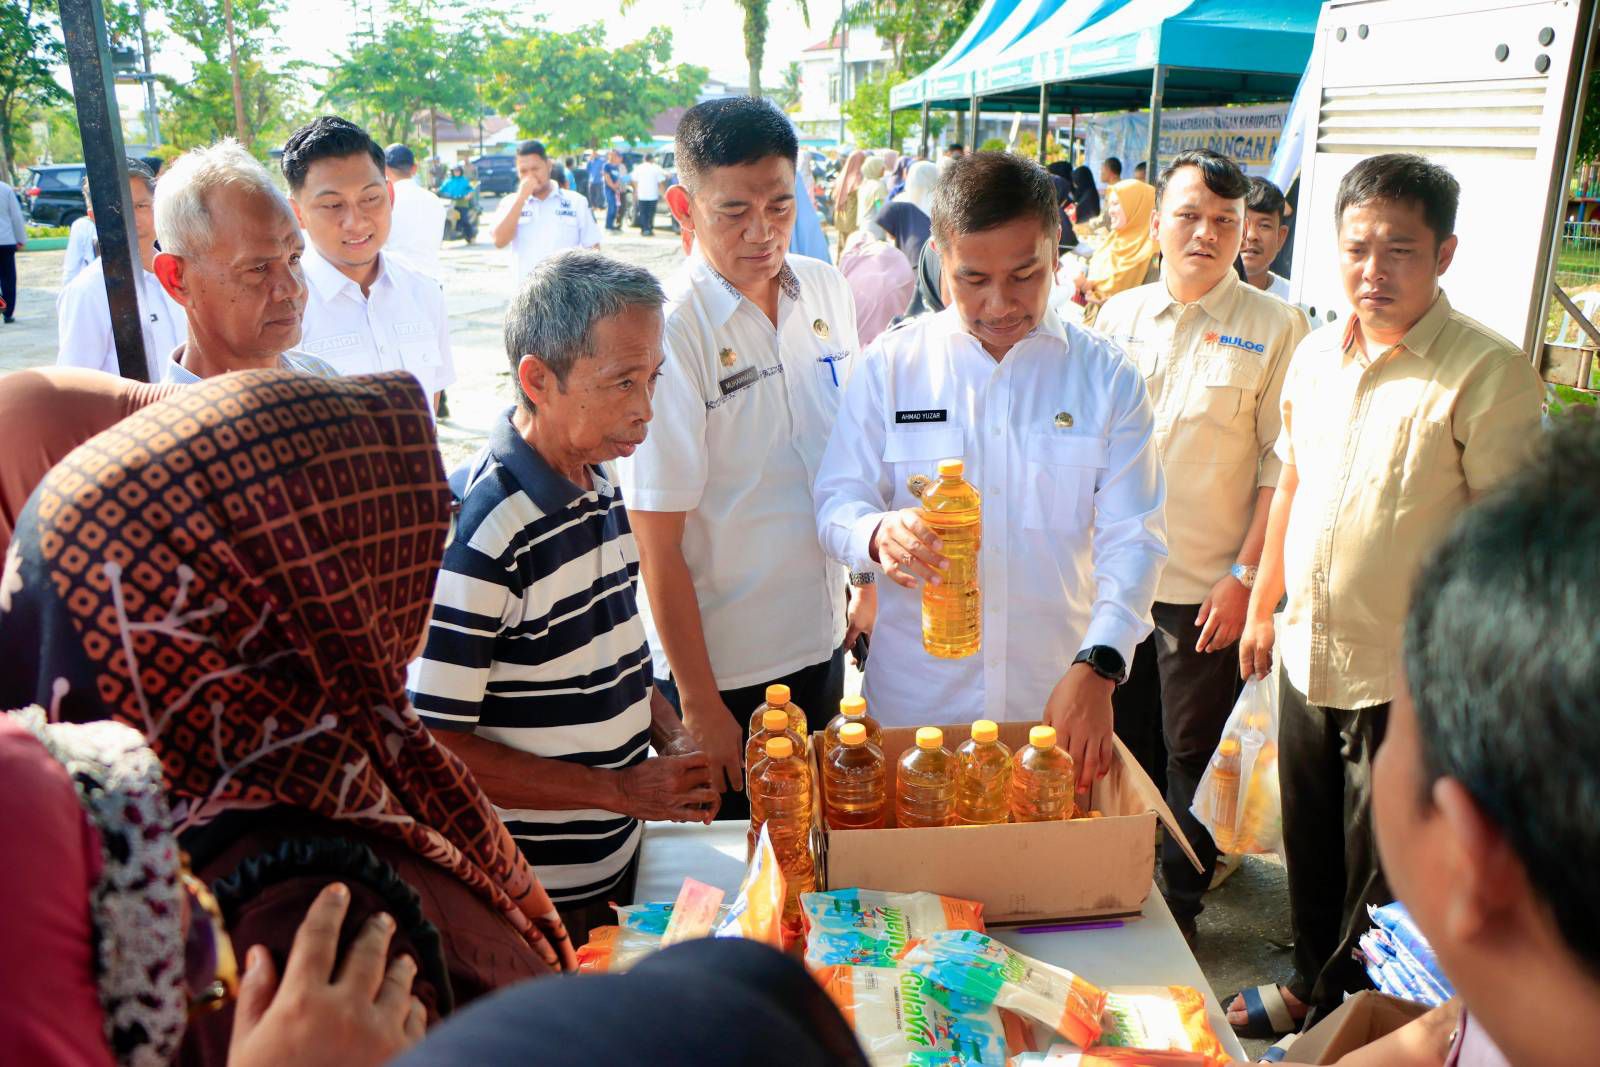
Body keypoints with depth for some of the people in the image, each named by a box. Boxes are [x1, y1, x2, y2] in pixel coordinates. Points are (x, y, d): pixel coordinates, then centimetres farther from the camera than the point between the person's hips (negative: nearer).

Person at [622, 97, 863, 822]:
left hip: (821, 644, 6)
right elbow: (658, 543, -19)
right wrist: (699, 705, -16)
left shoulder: (827, 291, 0)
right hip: (719, 666, -6)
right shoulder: (669, 330, -20)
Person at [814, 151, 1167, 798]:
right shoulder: (891, 364, -1)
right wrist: (878, 533, -27)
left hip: (1058, 699, 1)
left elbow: (1133, 539, -5)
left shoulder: (1107, 377, -1)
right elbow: (836, 503, -2)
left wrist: (1097, 666, -21)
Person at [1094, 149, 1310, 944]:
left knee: (1192, 756, 8)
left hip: (1206, 586, -3)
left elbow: (1283, 465, -7)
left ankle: (1180, 904, 28)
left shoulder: (1276, 328, -5)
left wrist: (1246, 575, -11)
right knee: (1120, 742, 15)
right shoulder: (1119, 315, 7)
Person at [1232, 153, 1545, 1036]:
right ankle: (1313, 984, 44)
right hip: (1308, 654, 6)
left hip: (1409, 674, -6)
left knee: (1382, 875, 10)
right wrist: (1262, 607, 15)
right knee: (1310, 846, 21)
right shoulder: (1317, 353, 5)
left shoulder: (1489, 373, -15)